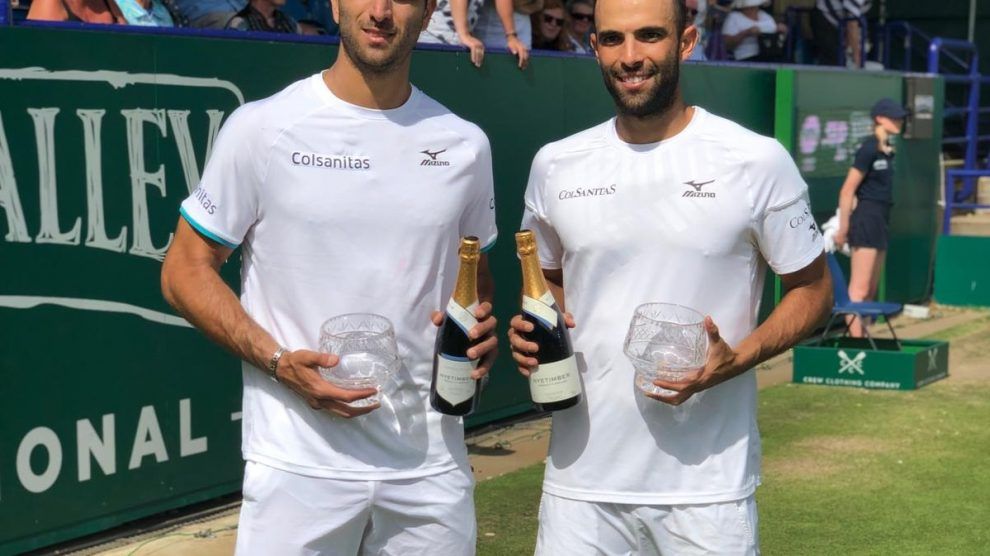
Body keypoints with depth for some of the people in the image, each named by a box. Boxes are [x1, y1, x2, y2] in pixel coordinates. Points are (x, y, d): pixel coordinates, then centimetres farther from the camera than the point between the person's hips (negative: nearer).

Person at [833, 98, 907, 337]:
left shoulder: (887, 149, 11)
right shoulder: (869, 149, -14)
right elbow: (847, 190, -15)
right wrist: (843, 228, -14)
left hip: (881, 219, 9)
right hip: (866, 217, -9)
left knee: (871, 290, 11)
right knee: (859, 289, -11)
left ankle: (859, 338, 16)